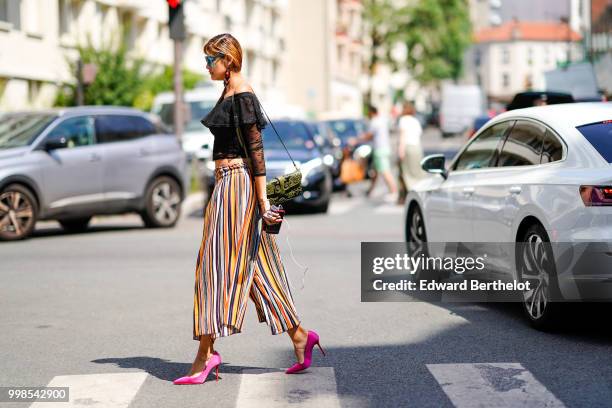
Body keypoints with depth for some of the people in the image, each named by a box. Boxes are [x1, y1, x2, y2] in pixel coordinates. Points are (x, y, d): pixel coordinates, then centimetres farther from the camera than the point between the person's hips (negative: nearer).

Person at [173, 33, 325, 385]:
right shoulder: (229, 93, 16)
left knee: (219, 263, -7)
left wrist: (263, 200, -19)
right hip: (228, 184, 10)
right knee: (255, 264, 11)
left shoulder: (242, 96, -13)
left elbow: (256, 149, -17)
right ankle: (299, 336, 16)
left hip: (238, 182, -10)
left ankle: (206, 352, -4)